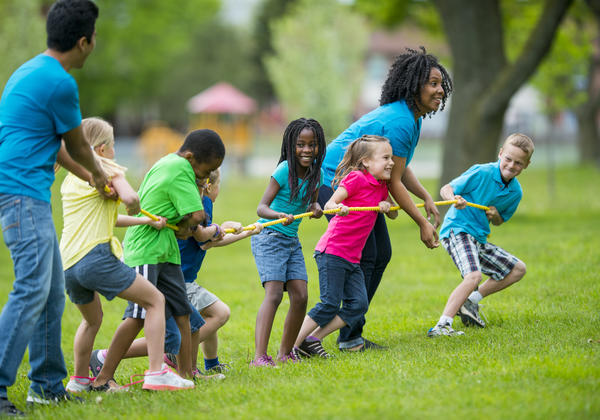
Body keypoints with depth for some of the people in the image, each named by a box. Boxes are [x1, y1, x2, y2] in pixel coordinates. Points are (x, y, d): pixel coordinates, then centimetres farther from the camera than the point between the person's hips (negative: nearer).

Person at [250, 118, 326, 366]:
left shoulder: (315, 172, 4)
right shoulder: (285, 170, -16)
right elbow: (261, 207, -20)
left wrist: (315, 208, -5)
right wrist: (279, 215, -40)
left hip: (292, 240, 7)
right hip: (269, 237, -7)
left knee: (300, 296, -1)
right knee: (273, 294, -19)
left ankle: (285, 352, 15)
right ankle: (259, 356, -26)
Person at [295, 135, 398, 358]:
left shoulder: (381, 186, 14)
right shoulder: (356, 178, -10)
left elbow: (394, 214, 24)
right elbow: (328, 204, -15)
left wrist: (387, 205, 1)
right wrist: (339, 207, -39)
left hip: (352, 257, 8)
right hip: (332, 251, -8)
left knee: (358, 304, -2)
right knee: (330, 304, -11)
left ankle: (312, 339, 5)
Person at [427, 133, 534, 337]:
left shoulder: (515, 192, 6)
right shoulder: (482, 173, -13)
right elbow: (446, 189, -11)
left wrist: (496, 215, -4)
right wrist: (454, 199, -34)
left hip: (479, 238, 8)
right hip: (457, 229, -8)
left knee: (517, 269, 12)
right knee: (474, 275, -29)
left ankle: (470, 302, 10)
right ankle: (442, 326, -33)